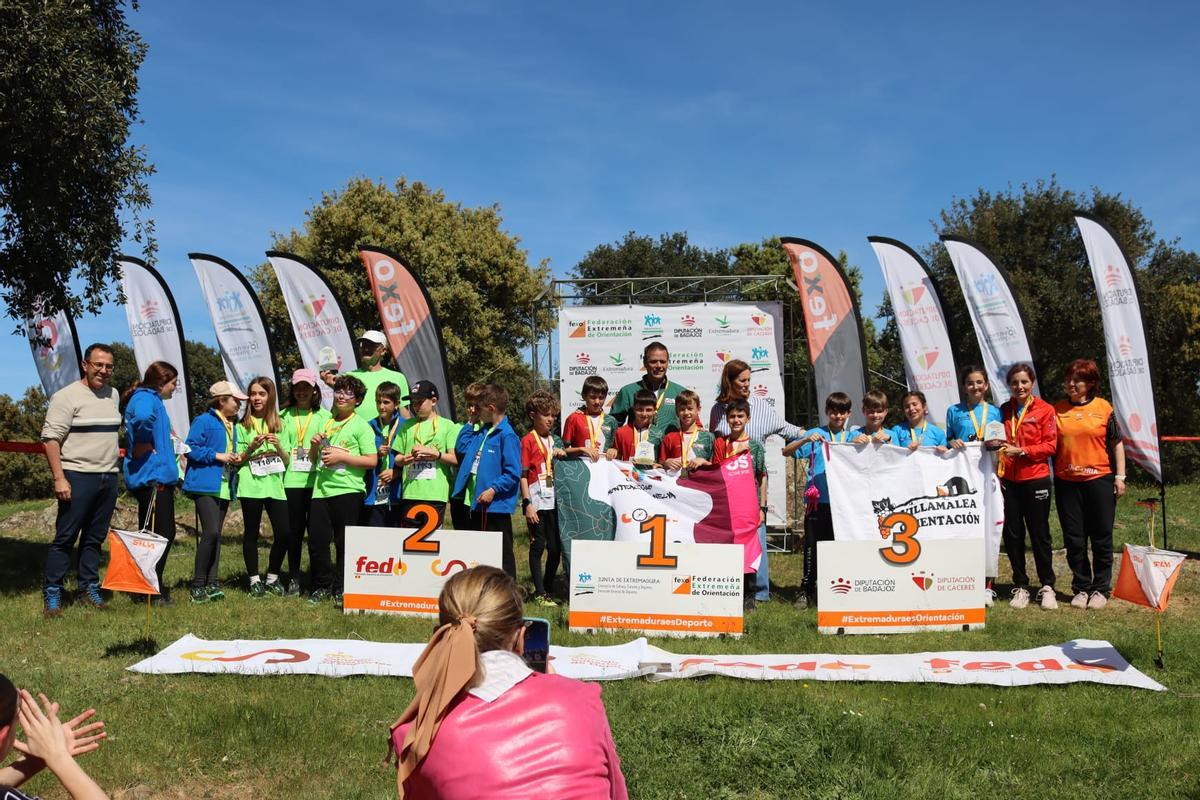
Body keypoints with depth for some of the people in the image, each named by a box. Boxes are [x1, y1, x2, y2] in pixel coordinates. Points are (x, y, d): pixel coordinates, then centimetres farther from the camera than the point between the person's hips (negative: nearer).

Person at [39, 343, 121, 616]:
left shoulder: (112, 394, 13)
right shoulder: (67, 396, -8)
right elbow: (50, 439, -12)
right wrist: (59, 478, -17)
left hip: (108, 478, 6)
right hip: (78, 478, -6)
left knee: (95, 537, 11)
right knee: (65, 537, -2)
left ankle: (89, 589, 19)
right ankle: (52, 594, 6)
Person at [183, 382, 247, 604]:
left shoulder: (232, 425, 18)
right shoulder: (204, 421, -6)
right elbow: (191, 449, -12)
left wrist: (236, 459, 6)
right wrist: (218, 456, -16)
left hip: (224, 487, 8)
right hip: (205, 485, -8)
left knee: (215, 535, 9)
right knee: (211, 532, -16)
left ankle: (212, 584, 13)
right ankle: (198, 584, -6)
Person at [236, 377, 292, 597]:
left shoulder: (280, 425, 11)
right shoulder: (243, 426, 5)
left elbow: (287, 460, 10)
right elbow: (237, 460, 4)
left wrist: (278, 447, -9)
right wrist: (252, 447, -13)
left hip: (275, 485, 2)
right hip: (251, 486, -2)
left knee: (283, 533, -3)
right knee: (252, 533, 3)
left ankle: (273, 577, 15)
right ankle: (254, 580, 16)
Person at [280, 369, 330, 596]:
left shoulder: (323, 416, 8)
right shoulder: (284, 416, 12)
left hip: (316, 479, -1)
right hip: (292, 479, 1)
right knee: (294, 530, 4)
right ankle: (293, 579, 14)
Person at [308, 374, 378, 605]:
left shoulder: (361, 426, -2)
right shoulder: (325, 423, 16)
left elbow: (371, 461, -10)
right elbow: (313, 459, 23)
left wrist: (341, 456, -14)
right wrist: (315, 446, 2)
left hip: (348, 490, -5)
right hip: (321, 488, 6)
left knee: (344, 542, 2)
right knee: (317, 540, 6)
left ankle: (342, 589, 13)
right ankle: (322, 586, 20)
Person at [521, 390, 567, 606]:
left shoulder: (554, 439, 13)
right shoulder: (528, 441, -5)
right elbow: (523, 475, -8)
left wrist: (562, 455, 1)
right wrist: (527, 504, -14)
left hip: (553, 501, 6)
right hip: (536, 502, -6)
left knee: (555, 547, 9)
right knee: (537, 547, 1)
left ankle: (548, 589, 22)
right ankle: (540, 593, 8)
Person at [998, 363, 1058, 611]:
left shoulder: (1045, 410, -2)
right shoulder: (1003, 411, 9)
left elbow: (1050, 445, -6)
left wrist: (1021, 451, -15)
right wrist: (996, 445, -2)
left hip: (1036, 479, -3)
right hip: (1008, 480, 3)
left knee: (1039, 534, 5)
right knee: (1012, 535, 5)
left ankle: (1047, 587, 17)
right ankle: (1020, 587, 17)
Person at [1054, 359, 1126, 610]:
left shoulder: (1103, 408, 2)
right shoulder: (1057, 410, 5)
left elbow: (1116, 444, 6)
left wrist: (1120, 476, 1)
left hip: (1099, 479, -1)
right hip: (1066, 483, 1)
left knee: (1101, 538, 5)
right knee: (1074, 539, 6)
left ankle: (1101, 589, 17)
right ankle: (1081, 588, 18)